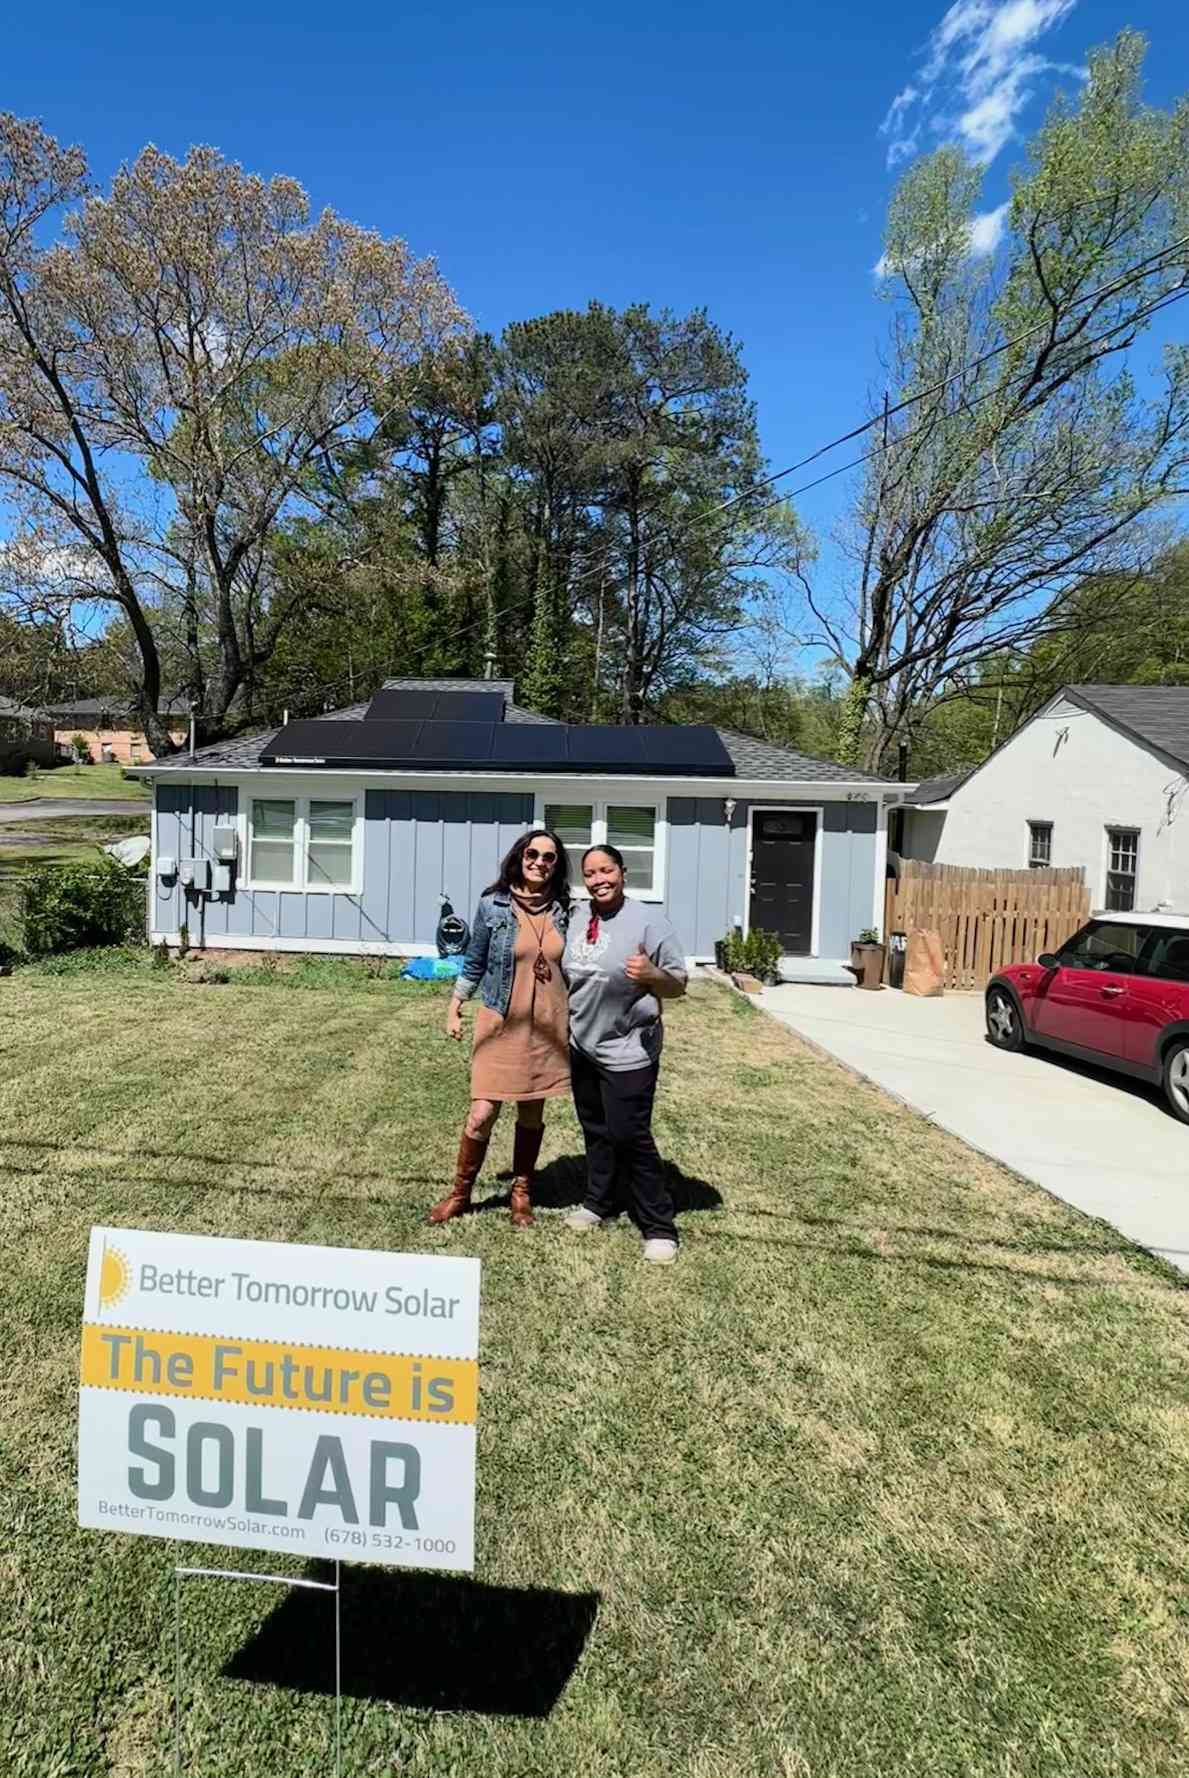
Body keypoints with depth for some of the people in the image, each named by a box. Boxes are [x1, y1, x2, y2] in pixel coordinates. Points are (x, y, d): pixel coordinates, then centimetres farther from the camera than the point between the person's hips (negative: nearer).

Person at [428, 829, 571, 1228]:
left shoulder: (563, 910, 1)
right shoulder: (493, 905, -5)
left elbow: (570, 967, 10)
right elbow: (474, 963, 4)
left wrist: (574, 1021, 11)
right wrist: (454, 1009, 6)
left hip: (548, 1027, 2)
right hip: (500, 1024, -2)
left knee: (532, 1113, 13)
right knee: (482, 1113, -3)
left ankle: (522, 1194, 30)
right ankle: (460, 1192, 19)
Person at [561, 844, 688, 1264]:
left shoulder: (649, 920, -15)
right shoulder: (576, 923, 5)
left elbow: (678, 984, -15)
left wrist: (652, 975, -34)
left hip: (628, 1052, -6)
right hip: (582, 1047, 6)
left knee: (630, 1137, -3)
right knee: (596, 1131, 20)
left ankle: (659, 1226, 11)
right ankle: (598, 1203, 37)